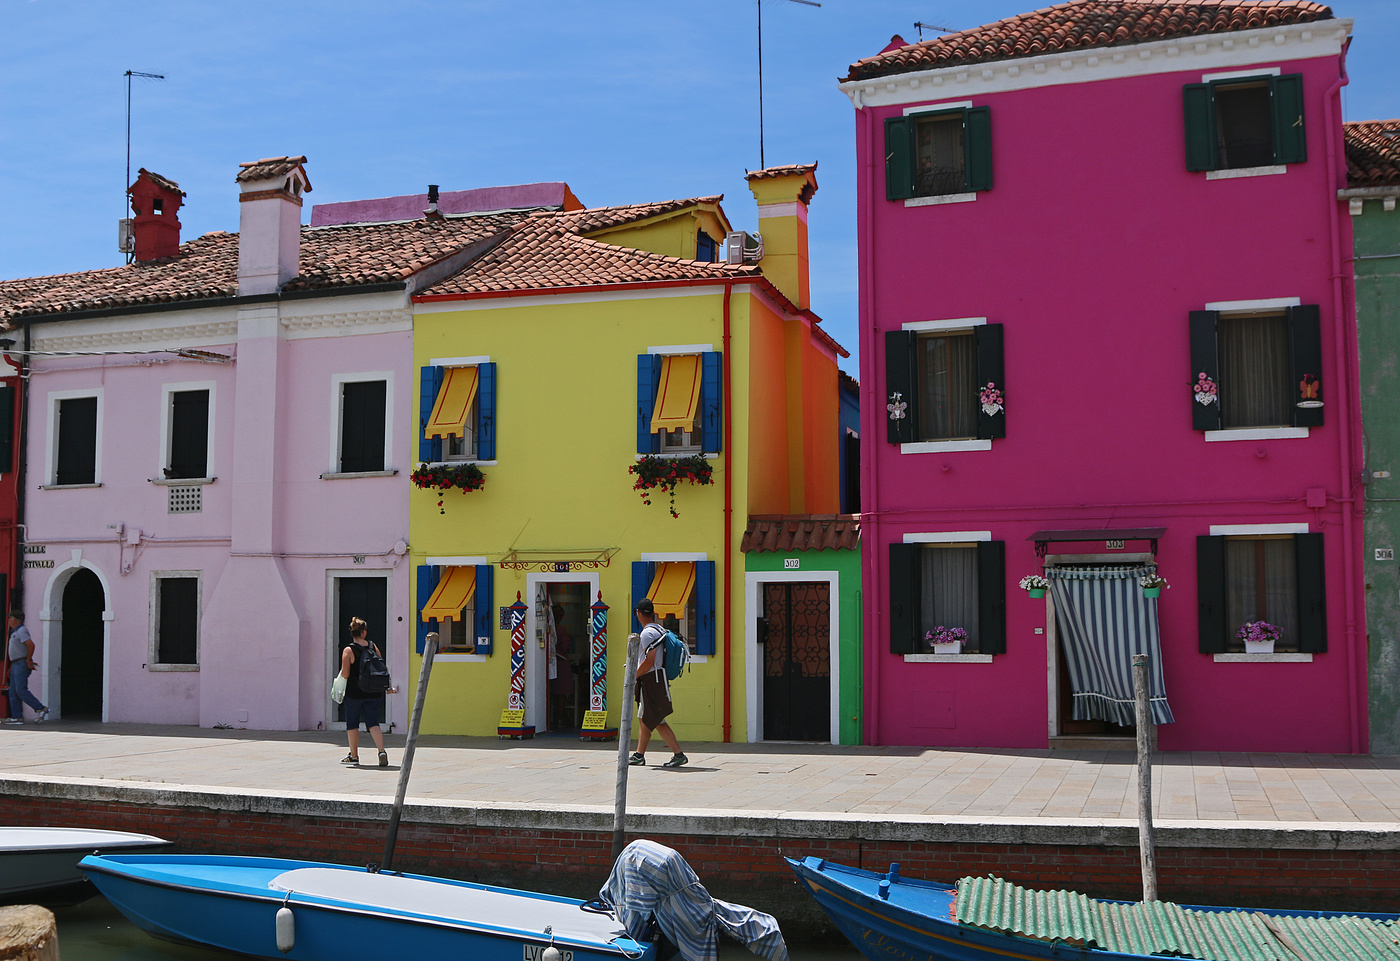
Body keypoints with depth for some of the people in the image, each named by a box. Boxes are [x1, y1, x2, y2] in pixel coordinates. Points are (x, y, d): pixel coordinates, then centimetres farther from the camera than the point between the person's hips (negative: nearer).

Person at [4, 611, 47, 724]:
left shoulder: (22, 631, -12)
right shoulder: (15, 632, 21)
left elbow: (31, 645, -26)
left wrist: (28, 660, -19)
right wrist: (11, 667, 24)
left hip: (22, 664, -10)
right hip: (16, 665, 10)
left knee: (21, 690, -16)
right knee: (13, 692, 5)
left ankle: (41, 709, -13)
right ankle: (17, 717, 4)